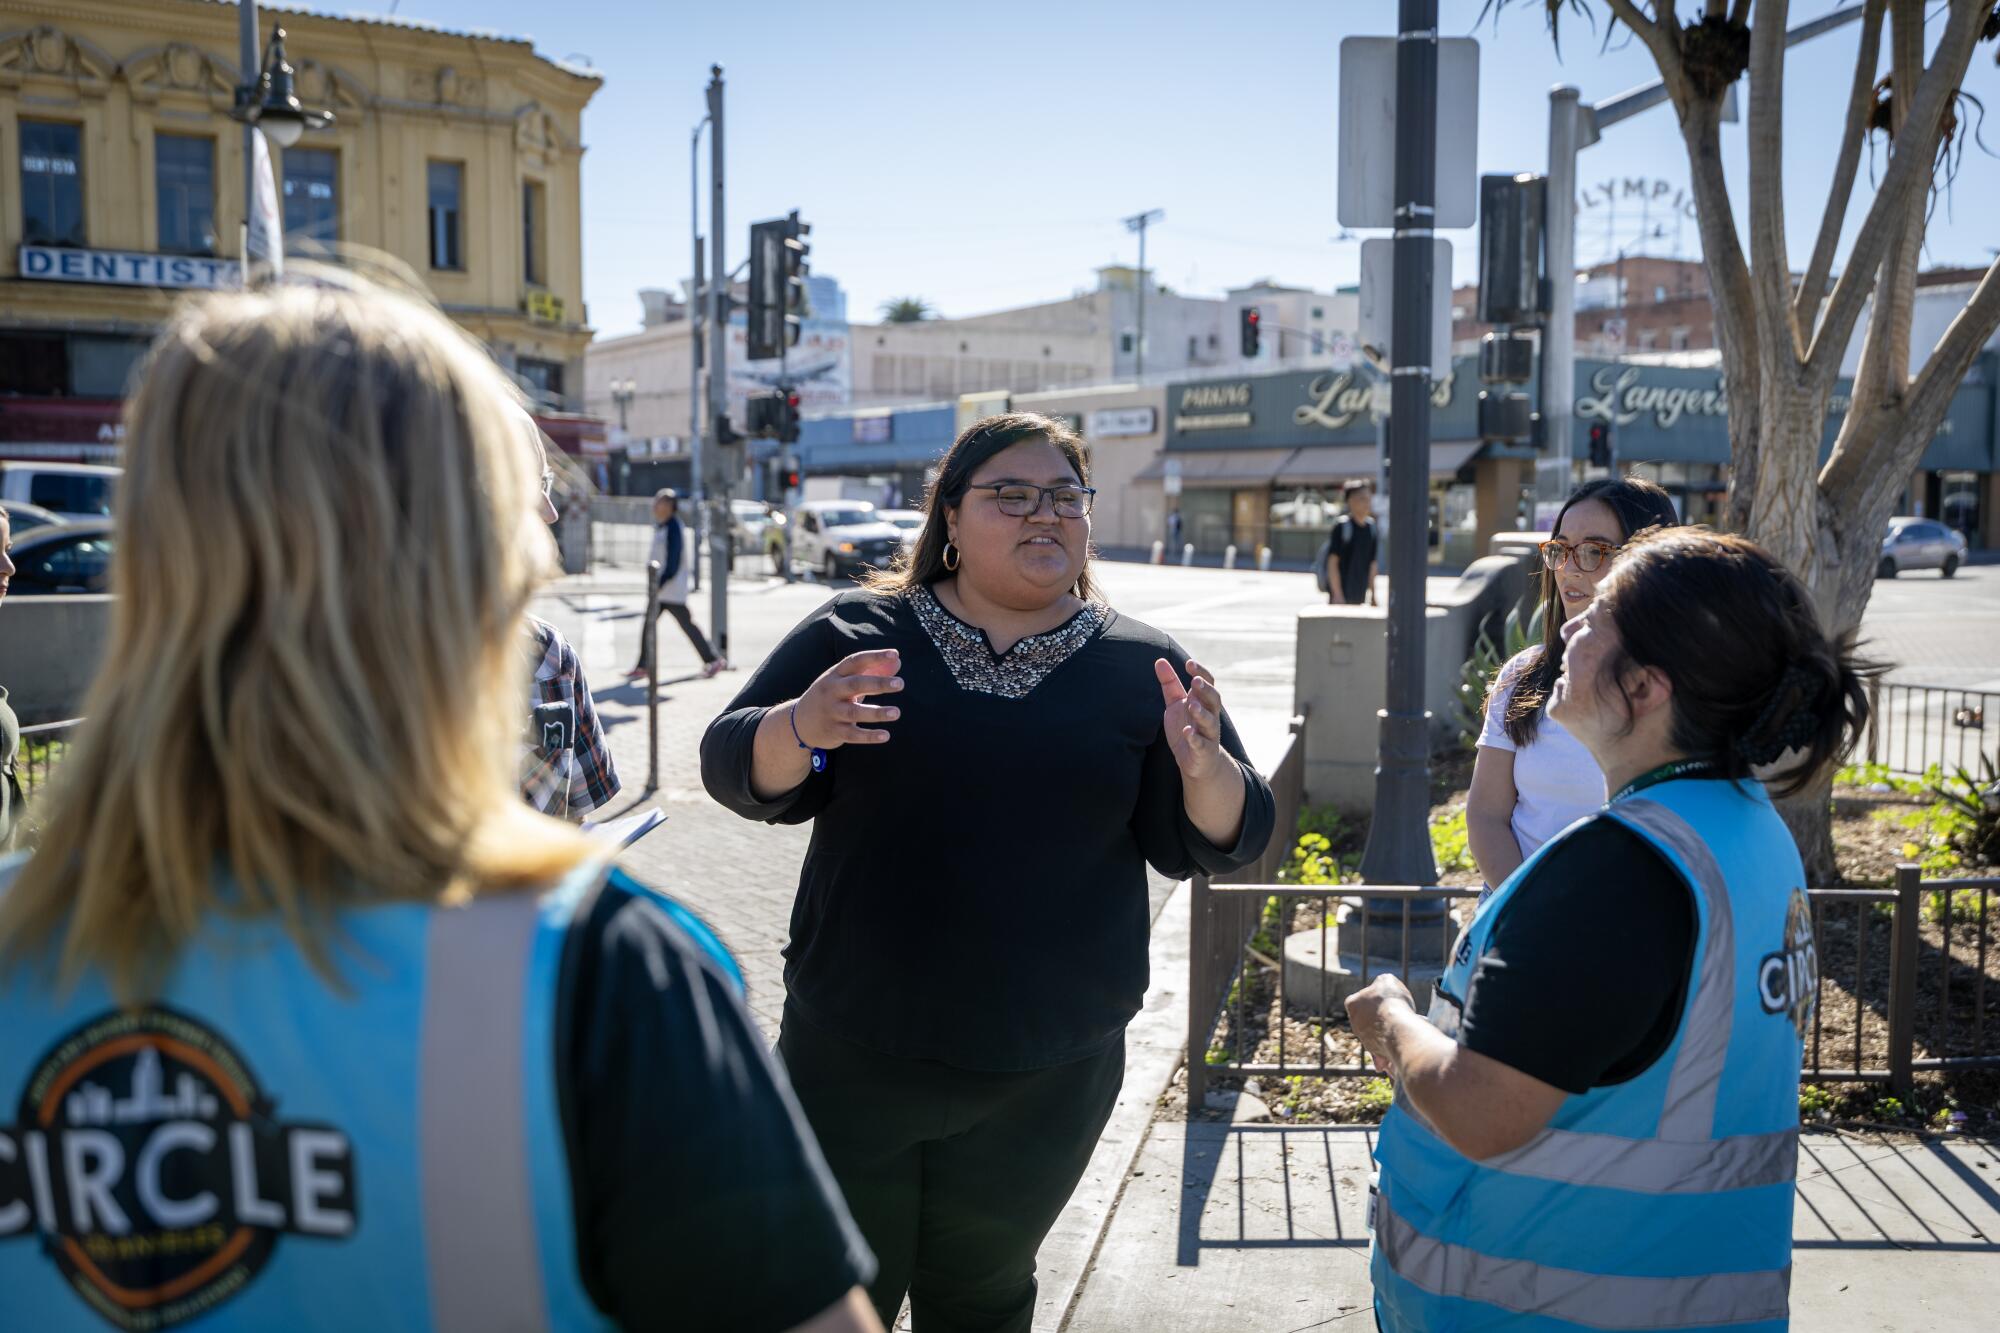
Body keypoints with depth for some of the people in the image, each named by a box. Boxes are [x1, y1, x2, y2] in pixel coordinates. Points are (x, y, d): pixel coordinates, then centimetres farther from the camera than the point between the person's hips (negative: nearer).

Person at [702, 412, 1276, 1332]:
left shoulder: (1142, 669, 0)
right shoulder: (857, 633, -2)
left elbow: (1214, 844, -1)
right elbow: (736, 770, -5)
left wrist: (1206, 766, -23)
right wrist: (802, 726, -27)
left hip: (1046, 1077, 1)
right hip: (850, 1059, 0)